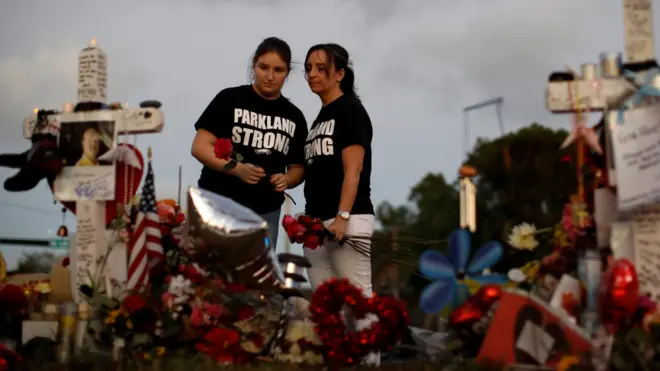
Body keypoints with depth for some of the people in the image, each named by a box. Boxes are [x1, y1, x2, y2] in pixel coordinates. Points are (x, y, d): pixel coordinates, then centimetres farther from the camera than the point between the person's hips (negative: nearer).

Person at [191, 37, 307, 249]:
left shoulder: (294, 117, 9)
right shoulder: (230, 99, -1)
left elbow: (298, 167, 15)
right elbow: (199, 147, -5)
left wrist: (287, 180, -9)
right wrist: (237, 169, -20)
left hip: (266, 213, 4)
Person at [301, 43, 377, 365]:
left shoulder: (351, 110, -2)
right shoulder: (319, 119, 21)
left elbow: (353, 170, -11)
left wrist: (342, 216, -20)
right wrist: (309, 218, 14)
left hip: (347, 219, -8)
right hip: (317, 221, 8)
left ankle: (369, 361, -3)